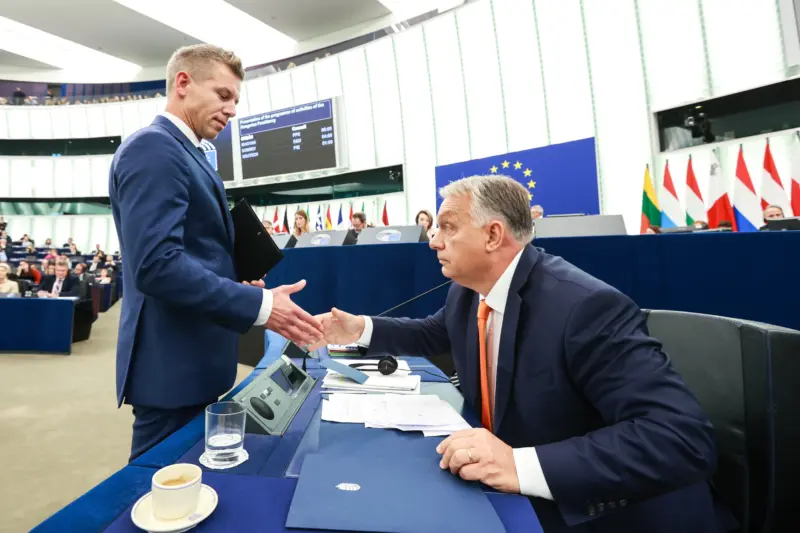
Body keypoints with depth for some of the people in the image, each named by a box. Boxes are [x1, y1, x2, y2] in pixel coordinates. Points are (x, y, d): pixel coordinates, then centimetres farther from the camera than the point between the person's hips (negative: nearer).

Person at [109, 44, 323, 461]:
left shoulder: (186, 154, 17)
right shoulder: (152, 148, -15)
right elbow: (156, 264, -27)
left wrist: (238, 284, 5)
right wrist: (258, 306, -26)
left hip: (195, 358, 10)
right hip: (173, 362, -10)